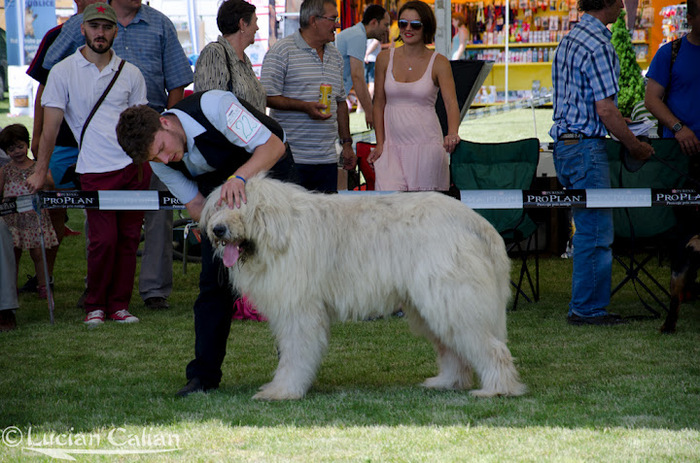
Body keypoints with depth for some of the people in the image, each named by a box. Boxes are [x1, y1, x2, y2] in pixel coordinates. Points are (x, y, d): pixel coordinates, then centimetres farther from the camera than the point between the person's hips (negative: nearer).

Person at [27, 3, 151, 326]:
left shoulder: (130, 73, 10)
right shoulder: (63, 72, 2)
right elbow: (51, 124, 1)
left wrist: (146, 158, 6)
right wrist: (40, 170, -1)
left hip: (135, 166, 3)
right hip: (95, 170, -3)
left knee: (129, 237, 2)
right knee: (103, 239, -10)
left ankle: (119, 304, 12)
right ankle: (95, 305, 7)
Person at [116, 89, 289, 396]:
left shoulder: (214, 106, -36)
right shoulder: (159, 159, -19)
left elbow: (273, 146, -34)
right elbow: (194, 203, -11)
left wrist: (238, 178, -50)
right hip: (217, 182, 4)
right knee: (214, 277, -4)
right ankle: (204, 374, 1)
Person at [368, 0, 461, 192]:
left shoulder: (438, 63, 0)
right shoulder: (385, 58, 7)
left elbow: (451, 103, -11)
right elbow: (379, 104, 11)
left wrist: (452, 134, -30)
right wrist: (379, 144, 4)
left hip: (426, 145, -2)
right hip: (392, 145, 2)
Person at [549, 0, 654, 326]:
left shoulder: (569, 40, 15)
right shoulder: (598, 45, -16)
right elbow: (605, 110, -18)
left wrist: (617, 125, 24)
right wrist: (635, 146, -7)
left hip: (564, 144, 10)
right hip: (586, 144, -10)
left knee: (587, 230, 14)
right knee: (596, 231, -5)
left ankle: (585, 305, 17)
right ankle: (588, 308, -1)